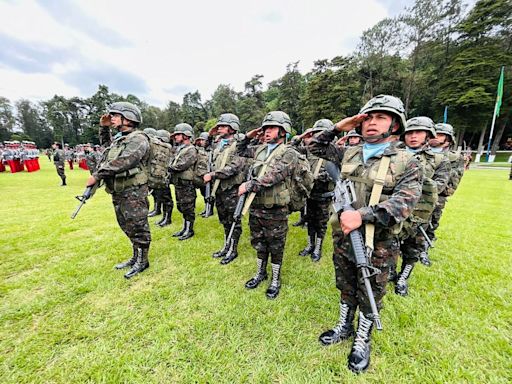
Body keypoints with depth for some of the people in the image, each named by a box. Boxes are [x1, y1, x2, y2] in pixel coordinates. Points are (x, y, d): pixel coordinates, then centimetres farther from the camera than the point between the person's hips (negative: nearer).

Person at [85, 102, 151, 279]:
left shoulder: (138, 139, -13)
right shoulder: (118, 138, 16)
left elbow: (122, 162, -25)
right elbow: (104, 142, 39)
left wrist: (97, 175, -22)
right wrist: (103, 127, 23)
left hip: (133, 193, -9)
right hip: (118, 192, 10)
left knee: (138, 228, 1)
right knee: (128, 228, 18)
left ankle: (142, 261, 17)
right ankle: (136, 257, 33)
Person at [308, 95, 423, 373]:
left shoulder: (407, 162, -9)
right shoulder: (350, 153, 3)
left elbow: (403, 202, -21)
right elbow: (315, 147, 11)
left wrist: (362, 215, -32)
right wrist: (338, 128, -3)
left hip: (376, 245, -3)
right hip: (342, 238, 4)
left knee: (369, 297, 17)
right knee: (346, 288, 23)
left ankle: (362, 342, 41)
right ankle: (344, 327, 46)